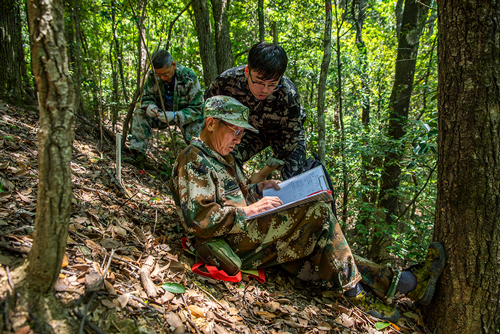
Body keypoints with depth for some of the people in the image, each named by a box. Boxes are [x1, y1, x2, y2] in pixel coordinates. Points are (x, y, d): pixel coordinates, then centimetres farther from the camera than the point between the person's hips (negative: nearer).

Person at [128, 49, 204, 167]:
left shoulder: (189, 77, -26)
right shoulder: (153, 76, -15)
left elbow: (196, 109, -24)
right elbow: (146, 97, -3)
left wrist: (175, 116, -40)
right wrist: (149, 106, -30)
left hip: (187, 116, -4)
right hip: (164, 112, 4)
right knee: (140, 115, -18)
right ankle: (138, 155, -12)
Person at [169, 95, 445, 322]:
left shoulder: (221, 157, 23)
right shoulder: (193, 160, -10)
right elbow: (197, 219, -20)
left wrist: (257, 190, 13)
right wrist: (249, 211, -19)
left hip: (246, 237, 10)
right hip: (230, 243, -10)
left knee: (322, 251, -2)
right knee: (318, 213, -18)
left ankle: (404, 282, -3)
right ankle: (354, 290, -6)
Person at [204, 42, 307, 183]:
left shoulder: (289, 97, -37)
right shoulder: (227, 80, -31)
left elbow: (289, 140, -24)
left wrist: (263, 174, -22)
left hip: (285, 132, -2)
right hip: (253, 130, 2)